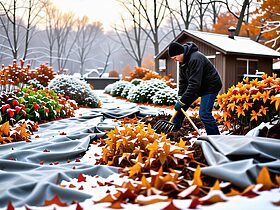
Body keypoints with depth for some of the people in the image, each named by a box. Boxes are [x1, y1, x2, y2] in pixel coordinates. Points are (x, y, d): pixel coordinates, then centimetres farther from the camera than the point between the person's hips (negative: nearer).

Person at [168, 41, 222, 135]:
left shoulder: (195, 59, -32)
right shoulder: (182, 60, -1)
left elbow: (194, 84, -35)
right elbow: (182, 81, 2)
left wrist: (182, 101, -31)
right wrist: (180, 98, -9)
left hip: (210, 86, -10)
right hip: (198, 85, 10)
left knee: (204, 113, -18)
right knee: (182, 106, 13)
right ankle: (173, 129, 30)